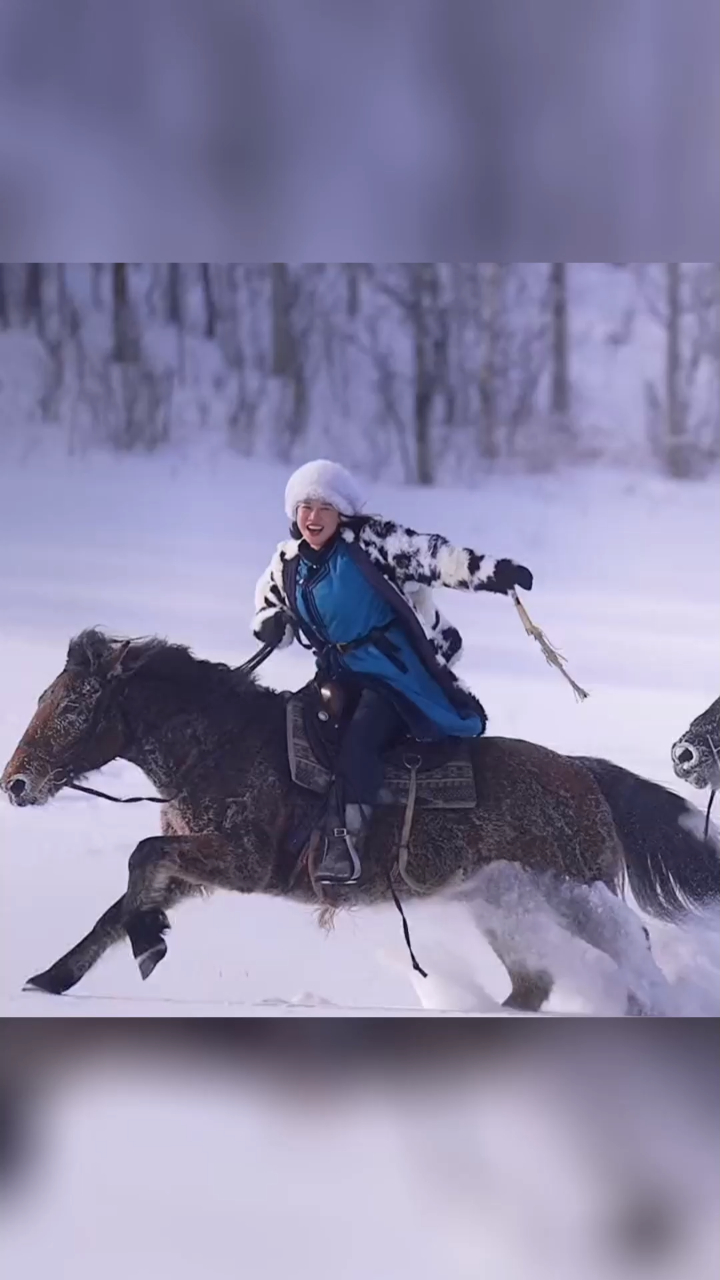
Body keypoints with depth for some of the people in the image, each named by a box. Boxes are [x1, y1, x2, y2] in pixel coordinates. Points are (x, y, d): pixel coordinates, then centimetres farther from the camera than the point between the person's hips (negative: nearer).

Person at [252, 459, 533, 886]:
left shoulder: (369, 540, -10)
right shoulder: (287, 565, 8)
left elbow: (432, 555, -15)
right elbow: (266, 611, 23)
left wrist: (491, 572, -27)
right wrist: (272, 627, -2)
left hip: (396, 669, -8)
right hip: (342, 676, 8)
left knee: (360, 737, -26)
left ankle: (346, 840, -33)